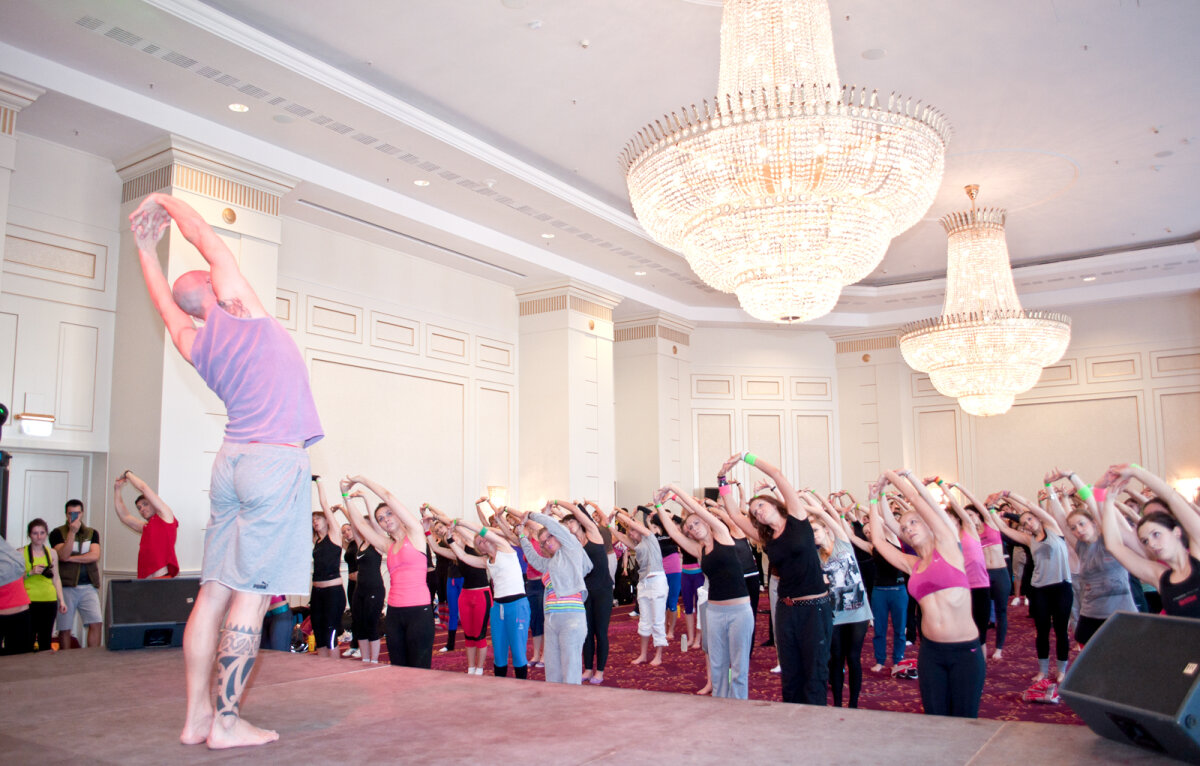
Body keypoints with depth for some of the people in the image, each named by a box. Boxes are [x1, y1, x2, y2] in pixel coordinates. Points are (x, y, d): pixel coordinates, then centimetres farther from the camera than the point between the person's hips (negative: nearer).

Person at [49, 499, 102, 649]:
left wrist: (70, 558, -8)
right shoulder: (57, 533, 4)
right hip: (66, 587, -2)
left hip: (88, 586, 2)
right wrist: (72, 532, -18)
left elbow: (95, 556, -2)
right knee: (64, 628, 2)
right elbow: (62, 555, -12)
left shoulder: (92, 533, 12)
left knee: (95, 623, -9)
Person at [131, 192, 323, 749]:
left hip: (232, 462, 7)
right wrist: (166, 203, 29)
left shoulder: (194, 343, 15)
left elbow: (164, 301, 35)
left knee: (214, 592, 7)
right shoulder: (235, 303, 1)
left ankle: (196, 717, 13)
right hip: (277, 463, -7)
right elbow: (203, 234, 12)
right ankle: (226, 721, -3)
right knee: (252, 596, -6)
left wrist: (146, 248, 46)